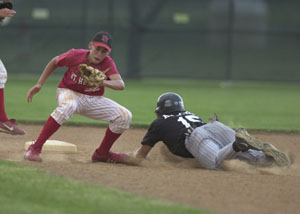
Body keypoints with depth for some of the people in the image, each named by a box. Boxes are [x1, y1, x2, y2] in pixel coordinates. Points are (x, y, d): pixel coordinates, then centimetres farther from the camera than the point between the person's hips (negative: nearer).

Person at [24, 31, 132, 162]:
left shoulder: (107, 63, -16)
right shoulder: (75, 55, -19)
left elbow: (121, 85, -31)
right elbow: (54, 62, 0)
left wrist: (103, 82, -51)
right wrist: (39, 85, -2)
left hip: (93, 100, 4)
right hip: (69, 93, -4)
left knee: (125, 116, -10)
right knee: (68, 105, -41)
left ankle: (102, 154, 11)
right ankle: (35, 148, -39)